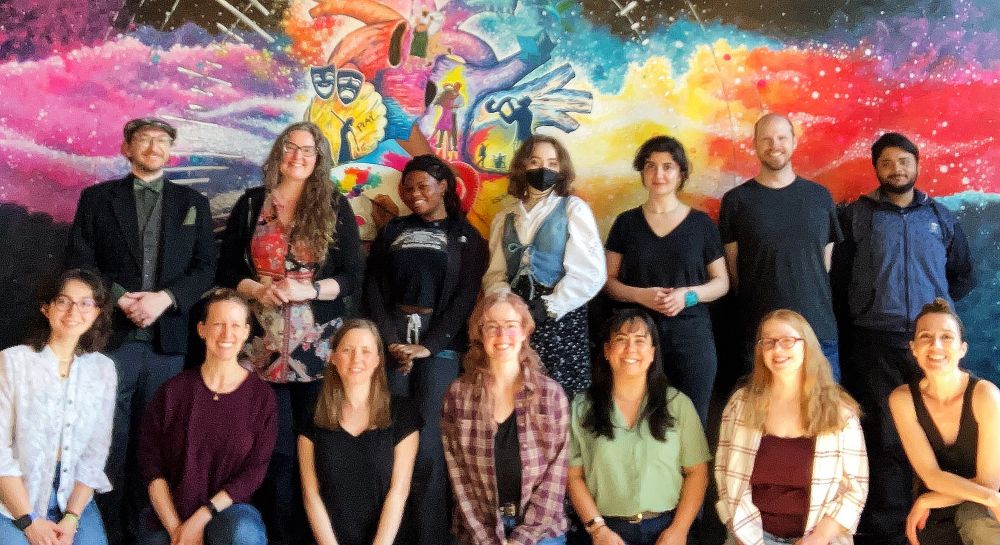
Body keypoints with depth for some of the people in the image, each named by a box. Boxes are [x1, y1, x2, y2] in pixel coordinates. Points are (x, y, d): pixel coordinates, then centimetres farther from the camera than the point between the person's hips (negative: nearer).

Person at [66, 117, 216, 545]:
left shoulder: (193, 203, 13)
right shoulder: (97, 198, 10)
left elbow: (205, 268, 6)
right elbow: (79, 262, 2)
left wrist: (164, 298, -10)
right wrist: (122, 299, -11)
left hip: (168, 339, 1)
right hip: (110, 337, -1)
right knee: (109, 442, -1)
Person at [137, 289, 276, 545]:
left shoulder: (262, 396, 0)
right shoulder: (173, 390, 3)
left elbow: (255, 470, -3)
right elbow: (151, 462, 1)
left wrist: (200, 519, -12)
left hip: (229, 511, -1)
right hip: (167, 517, 1)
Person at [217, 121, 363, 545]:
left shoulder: (335, 207, 5)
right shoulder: (251, 204, 8)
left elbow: (353, 276, 1)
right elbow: (227, 269, 8)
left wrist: (305, 290, -14)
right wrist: (258, 290, -11)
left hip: (318, 346, -1)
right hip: (263, 345, 1)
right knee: (272, 447, 3)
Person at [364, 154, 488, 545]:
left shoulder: (465, 237, 10)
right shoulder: (392, 232, 16)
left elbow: (464, 297, 0)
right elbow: (374, 289, 7)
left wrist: (428, 346, -10)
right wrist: (392, 341, -8)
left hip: (440, 346, -2)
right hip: (391, 341, 2)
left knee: (428, 446, -8)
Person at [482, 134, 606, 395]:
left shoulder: (573, 209, 2)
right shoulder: (506, 216, 15)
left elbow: (590, 272, -7)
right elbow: (495, 272, 11)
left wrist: (546, 308, -12)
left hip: (560, 321, -3)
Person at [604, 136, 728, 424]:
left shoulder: (701, 223, 7)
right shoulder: (626, 222, 8)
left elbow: (722, 282, 9)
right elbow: (609, 280, 8)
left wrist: (688, 295, -11)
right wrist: (641, 295, -12)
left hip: (692, 335, 0)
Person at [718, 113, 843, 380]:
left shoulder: (820, 196, 10)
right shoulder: (736, 200, 3)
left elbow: (827, 258, 13)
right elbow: (733, 266, 4)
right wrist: (752, 310, 1)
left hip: (820, 329, 2)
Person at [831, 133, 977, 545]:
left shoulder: (941, 216, 11)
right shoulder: (856, 216, 3)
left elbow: (964, 276, 19)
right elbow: (837, 277, 2)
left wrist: (937, 307, 9)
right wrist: (861, 317, 2)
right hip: (875, 344, -2)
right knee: (885, 437, 2)